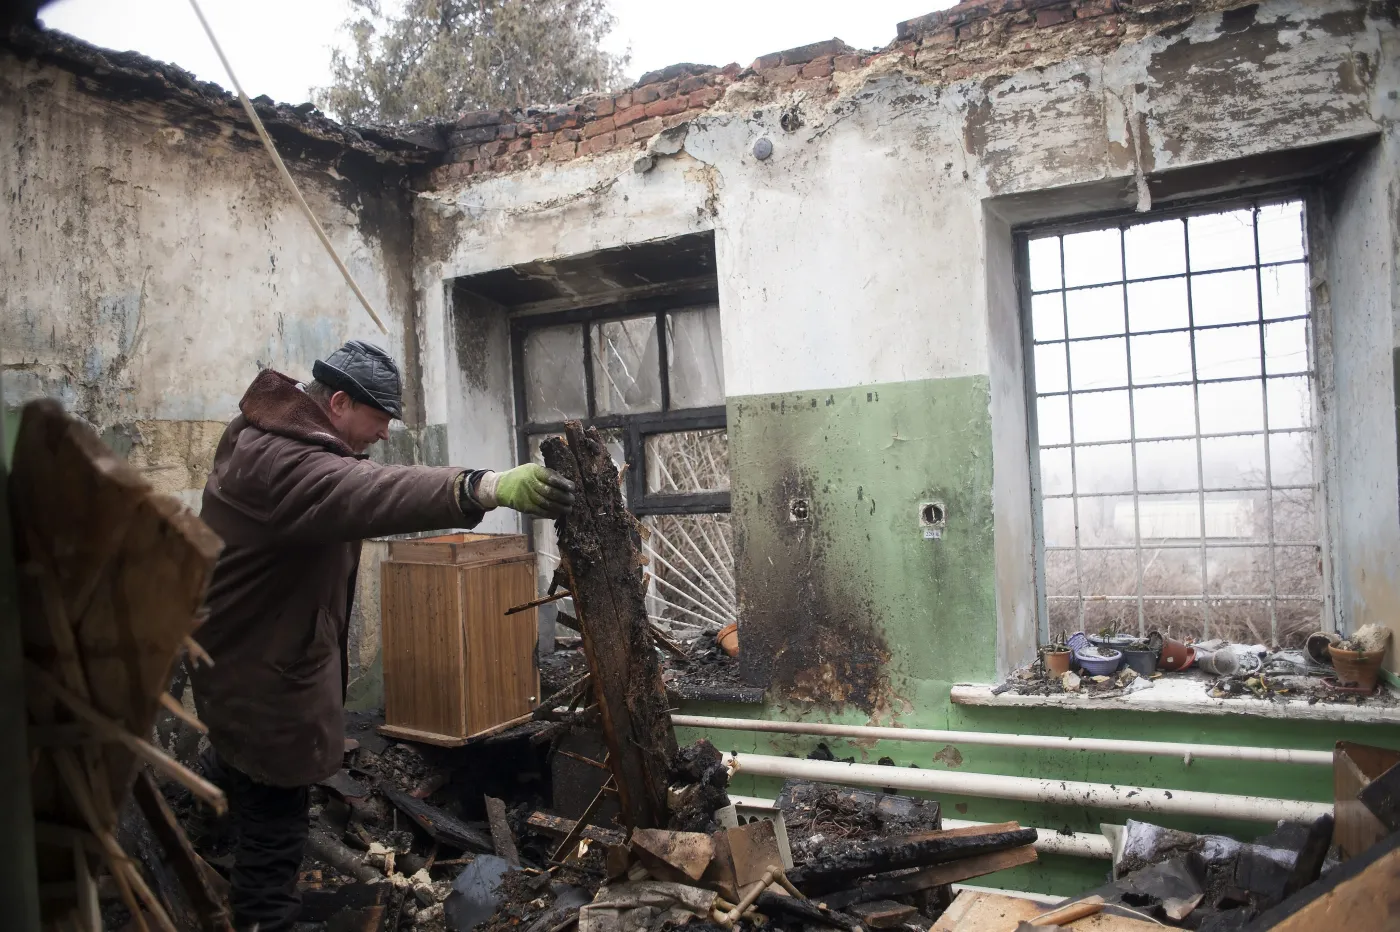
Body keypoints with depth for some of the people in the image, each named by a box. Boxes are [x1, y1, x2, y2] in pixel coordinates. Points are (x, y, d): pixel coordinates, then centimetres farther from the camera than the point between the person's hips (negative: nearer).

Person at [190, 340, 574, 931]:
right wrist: (488, 487, -60)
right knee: (274, 824, -1)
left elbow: (353, 493, 18)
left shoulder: (272, 437, 8)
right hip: (261, 675, -10)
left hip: (251, 654, 10)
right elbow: (372, 494, -47)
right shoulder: (280, 461, -29)